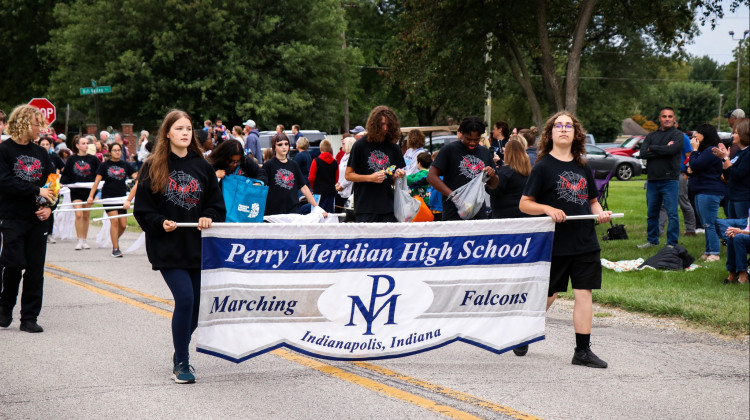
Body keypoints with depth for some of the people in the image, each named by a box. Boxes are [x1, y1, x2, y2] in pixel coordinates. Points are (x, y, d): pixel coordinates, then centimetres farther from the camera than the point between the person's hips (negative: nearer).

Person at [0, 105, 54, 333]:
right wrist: (36, 191, -15)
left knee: (35, 269, 2)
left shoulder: (41, 153, 12)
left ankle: (29, 318, 9)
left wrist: (48, 206, -2)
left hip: (37, 220, 5)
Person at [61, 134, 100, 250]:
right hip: (76, 191, -1)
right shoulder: (72, 159, 3)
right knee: (79, 214, -12)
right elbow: (66, 175, 5)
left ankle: (84, 240, 16)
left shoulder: (93, 159, 5)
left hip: (89, 191, 1)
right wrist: (60, 182, -8)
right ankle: (79, 240, -8)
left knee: (86, 215, 7)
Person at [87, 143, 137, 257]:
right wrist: (91, 196, -8)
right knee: (114, 220, -15)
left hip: (121, 196, 3)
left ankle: (115, 240, 29)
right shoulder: (105, 165, 1)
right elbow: (97, 181, -1)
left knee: (123, 225, -1)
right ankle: (115, 249, -7)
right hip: (108, 195, -3)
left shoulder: (126, 165, 8)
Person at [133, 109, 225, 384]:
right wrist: (161, 223, -15)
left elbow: (217, 202, 12)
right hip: (167, 247, -4)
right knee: (185, 298, -15)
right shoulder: (153, 167, 1)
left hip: (197, 247, 4)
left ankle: (180, 355, 29)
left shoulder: (201, 166, 9)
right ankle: (181, 363, -4)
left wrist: (208, 217, -7)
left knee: (196, 304, 7)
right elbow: (142, 209, 1)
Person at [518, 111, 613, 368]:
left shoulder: (583, 168, 11)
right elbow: (524, 204, -4)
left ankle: (583, 351, 3)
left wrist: (600, 212, 1)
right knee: (548, 295, 5)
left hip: (585, 242, 4)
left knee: (584, 292, -1)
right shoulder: (543, 167, -4)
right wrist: (548, 209, -21)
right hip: (555, 243, -4)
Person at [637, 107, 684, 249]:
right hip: (652, 181, 5)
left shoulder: (677, 135, 1)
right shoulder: (651, 136, 14)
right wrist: (663, 150, -10)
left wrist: (652, 148, -4)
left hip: (670, 180, -5)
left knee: (672, 213, -5)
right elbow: (643, 153, 0)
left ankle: (672, 243, 1)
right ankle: (652, 241, 23)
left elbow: (671, 150, -17)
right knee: (651, 213, 11)